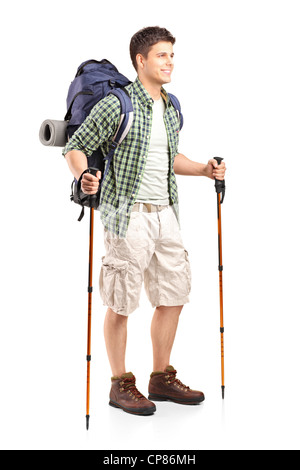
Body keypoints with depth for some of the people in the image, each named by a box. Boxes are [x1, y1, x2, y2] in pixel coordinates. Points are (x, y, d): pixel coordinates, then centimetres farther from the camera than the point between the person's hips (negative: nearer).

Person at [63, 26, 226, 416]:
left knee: (174, 295, 11)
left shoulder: (172, 109, 13)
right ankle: (121, 384, 18)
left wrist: (203, 169, 10)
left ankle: (162, 377, 26)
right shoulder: (116, 105, -10)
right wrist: (85, 177, -27)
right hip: (128, 216, -7)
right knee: (121, 303, 1)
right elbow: (75, 148, -8)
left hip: (165, 213, 8)